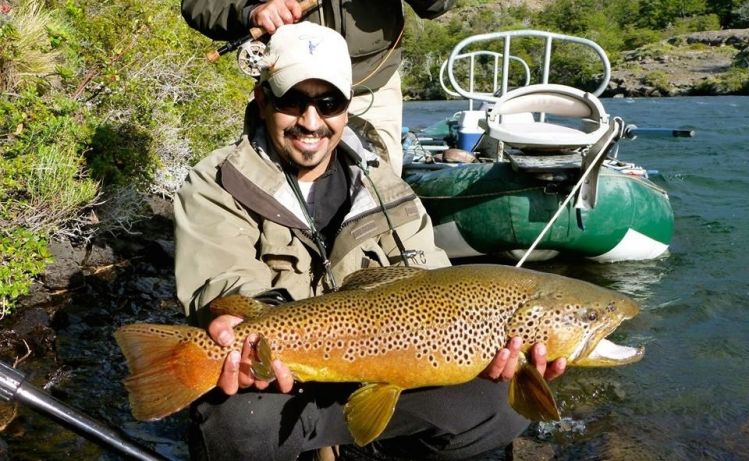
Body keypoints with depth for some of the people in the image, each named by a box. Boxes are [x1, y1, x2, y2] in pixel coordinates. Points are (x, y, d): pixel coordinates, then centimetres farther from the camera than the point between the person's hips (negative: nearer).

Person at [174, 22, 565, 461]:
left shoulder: (382, 185, 5)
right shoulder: (216, 188, -6)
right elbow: (227, 286, -24)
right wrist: (249, 342, -48)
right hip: (275, 382, -3)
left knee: (504, 404, -10)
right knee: (242, 426, -37)